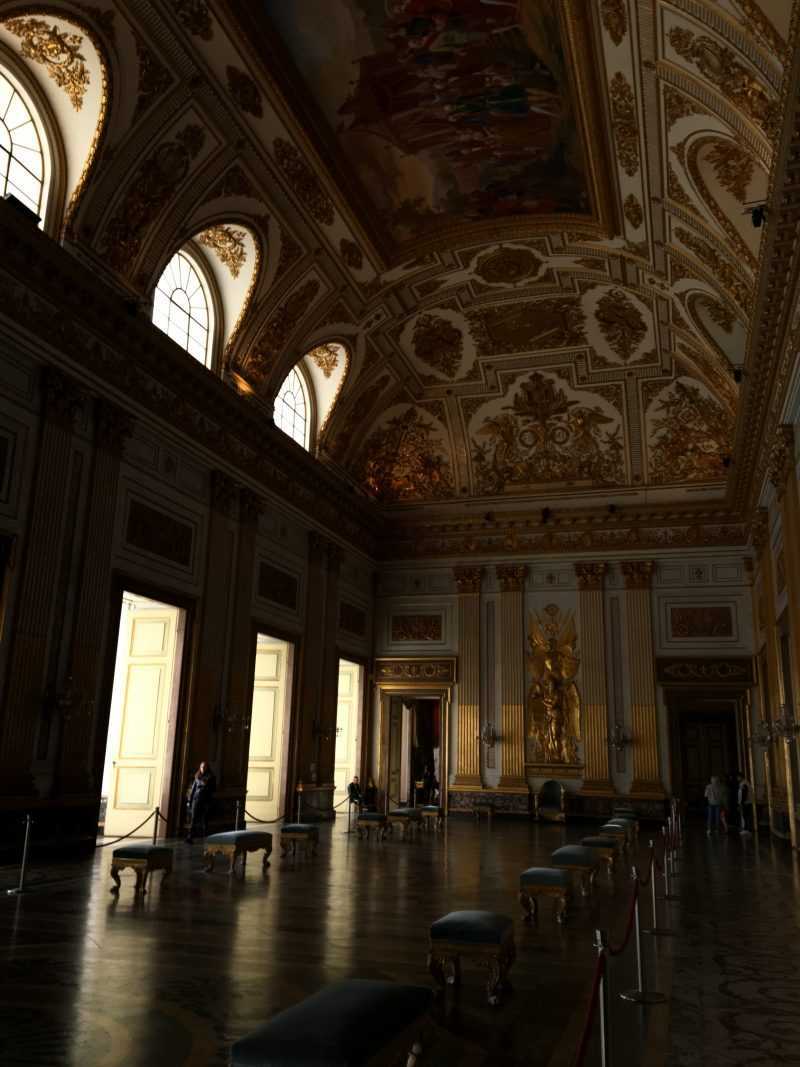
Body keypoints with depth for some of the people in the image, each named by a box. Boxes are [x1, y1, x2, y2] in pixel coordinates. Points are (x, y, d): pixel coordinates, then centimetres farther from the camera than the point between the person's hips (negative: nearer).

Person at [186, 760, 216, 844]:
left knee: (204, 820, 0)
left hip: (206, 800, -2)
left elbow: (213, 789, 3)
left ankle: (205, 838, 4)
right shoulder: (197, 777, 12)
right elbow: (192, 788, 14)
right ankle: (190, 837, -12)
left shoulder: (211, 777, 5)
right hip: (196, 799, 2)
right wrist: (189, 800, 11)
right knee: (193, 819, -7)